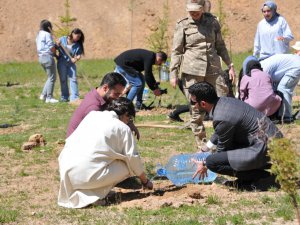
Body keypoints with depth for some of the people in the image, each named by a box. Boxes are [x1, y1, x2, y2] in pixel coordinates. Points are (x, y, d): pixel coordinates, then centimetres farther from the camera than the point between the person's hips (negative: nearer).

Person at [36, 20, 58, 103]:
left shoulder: (39, 35, 17)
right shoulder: (47, 34, -11)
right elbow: (52, 47, -14)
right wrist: (55, 53, 5)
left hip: (41, 57, 9)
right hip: (48, 56, -9)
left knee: (50, 77, 17)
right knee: (52, 77, -3)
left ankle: (43, 95, 13)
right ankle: (49, 98, -3)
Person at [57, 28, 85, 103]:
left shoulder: (77, 45, 0)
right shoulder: (63, 39, -3)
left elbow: (79, 55, -4)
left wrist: (76, 59, -25)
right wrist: (57, 44, -15)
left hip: (71, 63, 1)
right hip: (62, 62, -1)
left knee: (73, 79, -6)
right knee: (63, 80, 3)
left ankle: (74, 97, -6)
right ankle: (64, 97, 11)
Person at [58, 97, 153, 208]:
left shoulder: (92, 115, 17)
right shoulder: (123, 128, 4)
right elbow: (133, 158, 8)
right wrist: (145, 181, 23)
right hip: (88, 175, -6)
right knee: (126, 166, 9)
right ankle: (96, 193, -7)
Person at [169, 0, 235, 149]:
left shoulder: (212, 22, 9)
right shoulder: (182, 25, 2)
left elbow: (220, 46, 17)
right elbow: (176, 51, 3)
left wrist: (230, 65, 13)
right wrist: (173, 74, -2)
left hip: (213, 69, 2)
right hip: (192, 71, -2)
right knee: (196, 109, 0)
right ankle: (201, 141, 10)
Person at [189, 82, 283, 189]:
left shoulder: (222, 118, -21)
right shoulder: (224, 101, 7)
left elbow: (222, 149, -5)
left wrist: (205, 165, 11)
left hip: (266, 151, -10)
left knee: (211, 162, -15)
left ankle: (260, 175, -7)